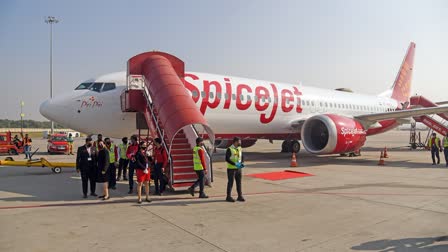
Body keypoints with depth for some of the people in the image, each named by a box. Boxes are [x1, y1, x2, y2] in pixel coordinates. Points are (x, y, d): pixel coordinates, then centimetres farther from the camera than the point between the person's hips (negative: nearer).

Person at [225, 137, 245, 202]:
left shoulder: (240, 149, 9)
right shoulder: (229, 149, -12)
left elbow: (242, 157, 17)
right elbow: (227, 159, -17)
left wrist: (241, 163, -3)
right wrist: (235, 164, -23)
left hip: (238, 169, 6)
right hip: (231, 169, -6)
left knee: (239, 183, 9)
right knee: (230, 183, 1)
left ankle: (240, 196, 17)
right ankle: (228, 197, 10)